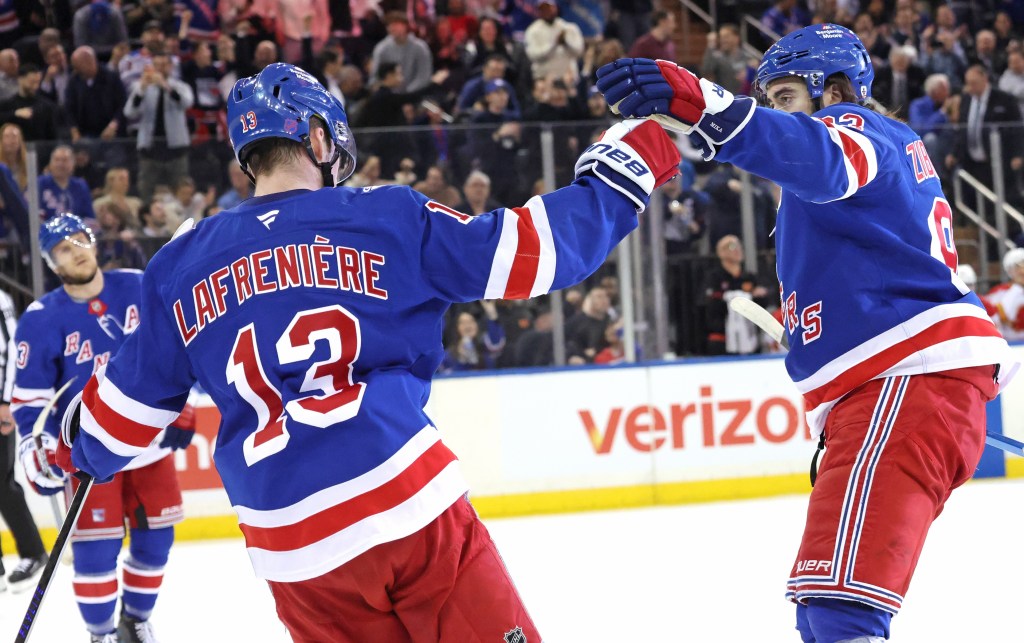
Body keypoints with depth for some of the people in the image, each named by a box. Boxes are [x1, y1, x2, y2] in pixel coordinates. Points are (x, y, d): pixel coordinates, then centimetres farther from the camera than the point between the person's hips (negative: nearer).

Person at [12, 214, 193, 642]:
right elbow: (29, 398, -5)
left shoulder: (140, 289, -4)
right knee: (96, 549, -6)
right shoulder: (41, 320, -10)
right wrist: (37, 451, -14)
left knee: (155, 539, 10)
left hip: (150, 442, 3)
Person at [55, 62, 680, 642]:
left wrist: (79, 447, 43)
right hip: (411, 501, -3)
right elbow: (533, 251, 3)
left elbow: (125, 408, 21)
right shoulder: (386, 217, 4)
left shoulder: (179, 268, 13)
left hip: (289, 546, 3)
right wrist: (625, 167, 16)